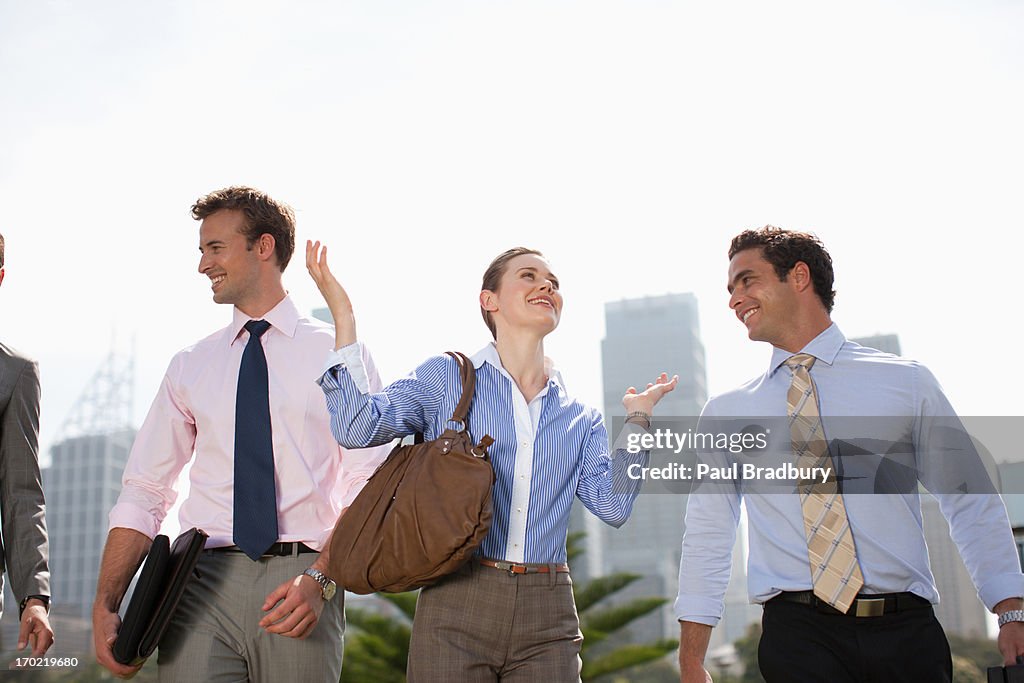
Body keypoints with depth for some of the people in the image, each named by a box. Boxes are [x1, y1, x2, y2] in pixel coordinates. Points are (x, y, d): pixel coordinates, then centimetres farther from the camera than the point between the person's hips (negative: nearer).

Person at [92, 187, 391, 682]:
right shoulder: (189, 366, 13)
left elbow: (365, 489, -4)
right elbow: (144, 492, 9)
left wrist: (320, 580, -17)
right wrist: (105, 604, -2)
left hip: (300, 582, -2)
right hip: (203, 582, 2)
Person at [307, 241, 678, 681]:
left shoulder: (579, 418, 13)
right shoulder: (446, 378, 4)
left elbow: (612, 505, 1)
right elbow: (357, 427, -9)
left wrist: (636, 416, 4)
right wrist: (343, 315, -9)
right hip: (456, 606, -3)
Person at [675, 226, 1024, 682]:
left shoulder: (906, 382, 6)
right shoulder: (725, 413, 8)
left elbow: (971, 503, 5)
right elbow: (706, 538, 9)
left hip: (908, 631, 0)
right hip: (798, 636, 0)